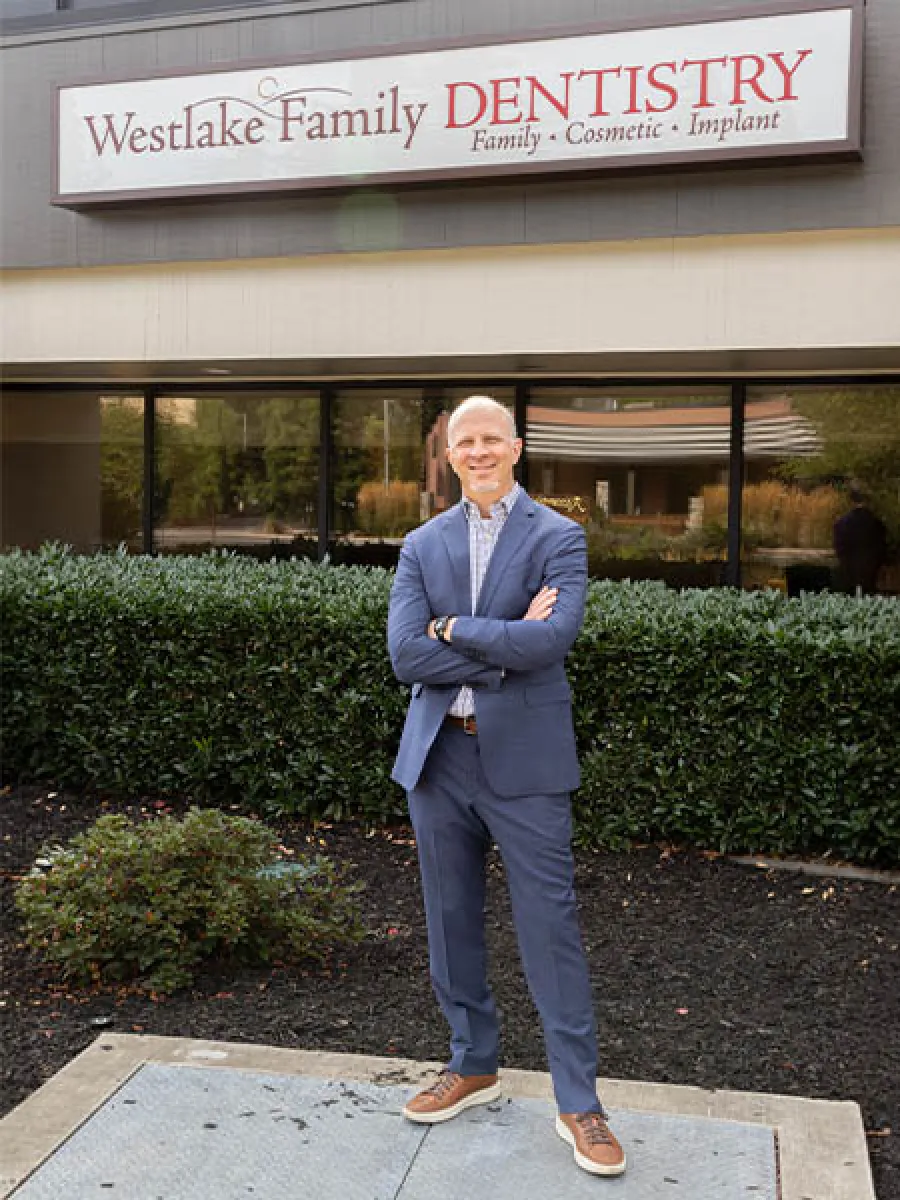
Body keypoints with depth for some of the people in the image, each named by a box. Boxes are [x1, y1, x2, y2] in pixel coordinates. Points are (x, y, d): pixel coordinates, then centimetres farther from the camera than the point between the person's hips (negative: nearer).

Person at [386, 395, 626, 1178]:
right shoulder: (423, 545, 8)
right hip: (438, 757, 4)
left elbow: (554, 638, -20)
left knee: (551, 929, 0)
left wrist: (454, 628, -11)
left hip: (523, 760, -4)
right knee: (452, 923, 15)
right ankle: (473, 1067, 34)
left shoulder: (557, 538, -3)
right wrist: (505, 643, -14)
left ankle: (579, 1104, 13)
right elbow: (405, 653, -6)